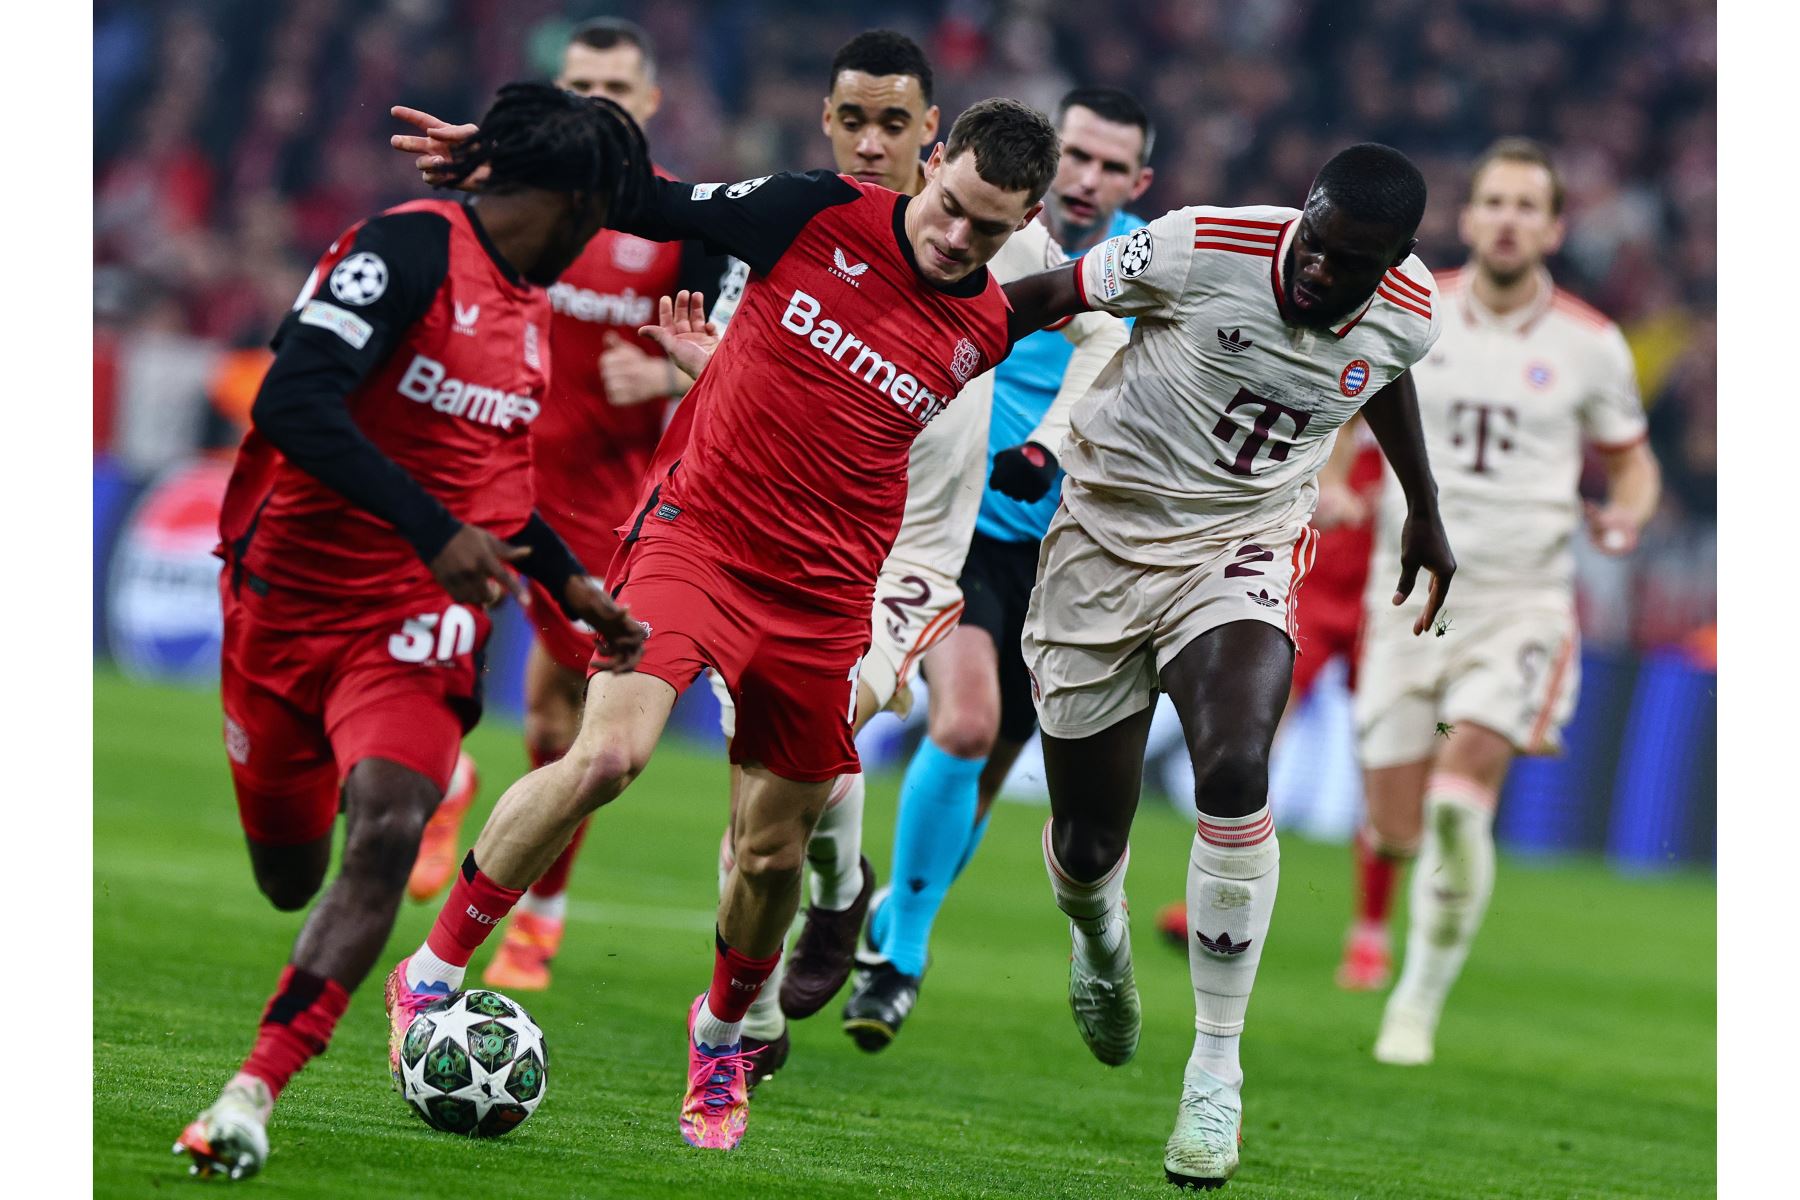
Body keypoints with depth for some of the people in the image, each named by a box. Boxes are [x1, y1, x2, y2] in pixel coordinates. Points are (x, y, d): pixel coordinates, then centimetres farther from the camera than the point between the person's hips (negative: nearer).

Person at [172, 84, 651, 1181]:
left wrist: (572, 584, 22)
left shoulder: (530, 307, 13)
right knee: (287, 874, 7)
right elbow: (294, 402, -25)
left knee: (386, 834, -21)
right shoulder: (410, 249, -13)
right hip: (292, 593, -5)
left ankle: (253, 1094, -26)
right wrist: (434, 530, -31)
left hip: (416, 623, 5)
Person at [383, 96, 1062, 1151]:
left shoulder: (990, 331, 1)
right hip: (696, 533, -3)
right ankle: (431, 974, -9)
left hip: (824, 598, 3)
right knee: (608, 754, -24)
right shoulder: (821, 215, -9)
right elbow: (655, 203, -1)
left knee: (773, 852, 7)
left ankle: (724, 1032, 38)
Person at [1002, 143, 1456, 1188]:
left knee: (1234, 774, -27)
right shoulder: (1204, 249, -24)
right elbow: (1050, 296, -8)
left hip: (1244, 547, 1)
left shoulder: (1409, 316, -12)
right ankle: (1100, 940, 45)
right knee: (1087, 846, 3)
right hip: (1112, 526, -1)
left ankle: (1217, 1066, -14)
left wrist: (1426, 512, 29)